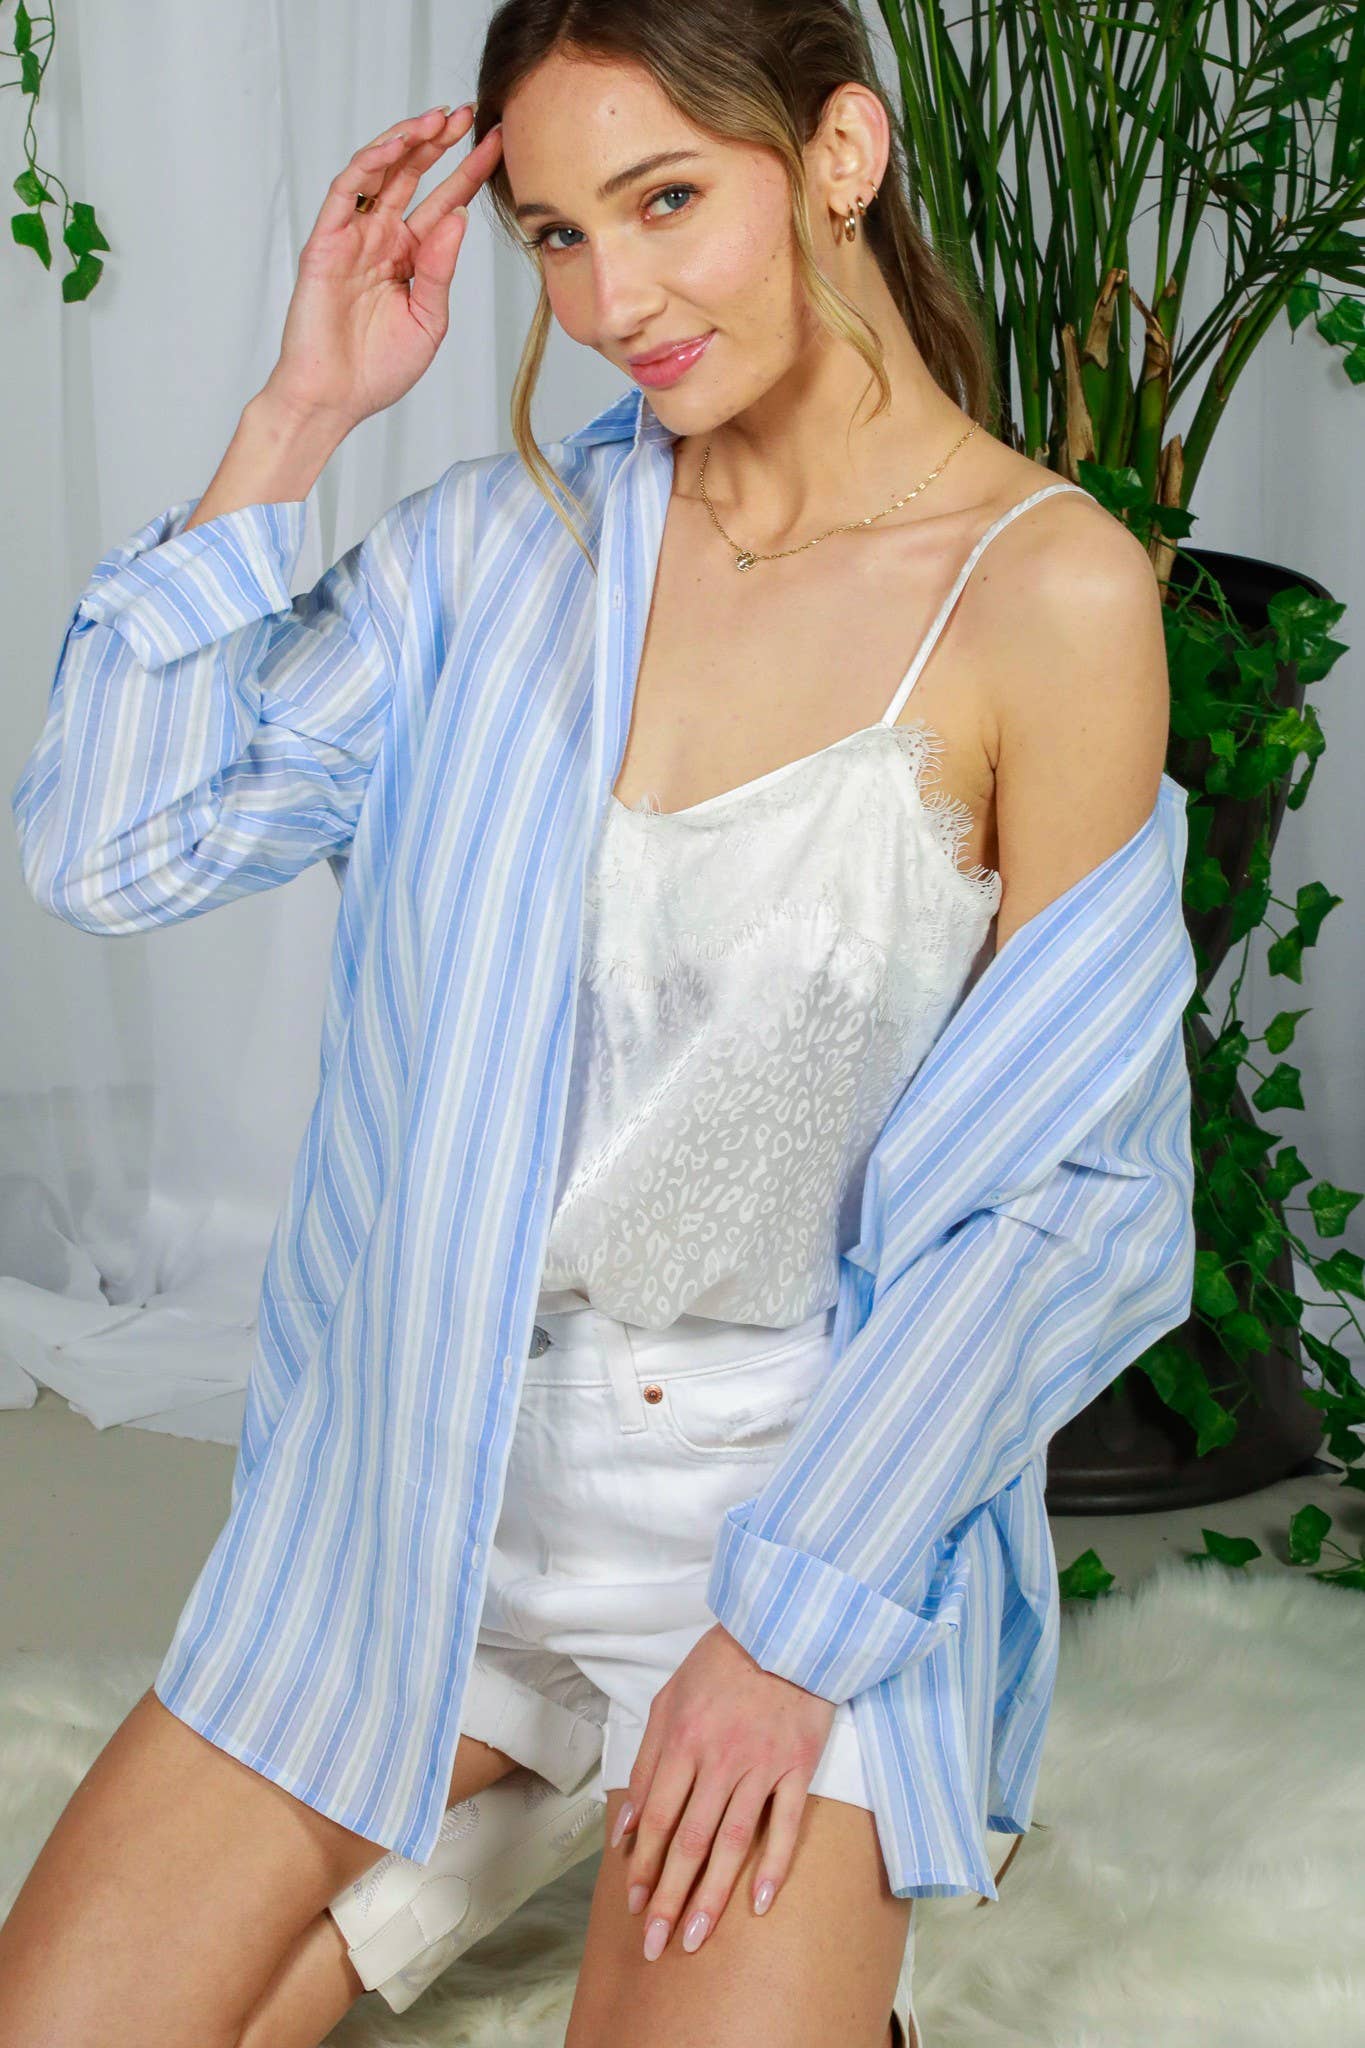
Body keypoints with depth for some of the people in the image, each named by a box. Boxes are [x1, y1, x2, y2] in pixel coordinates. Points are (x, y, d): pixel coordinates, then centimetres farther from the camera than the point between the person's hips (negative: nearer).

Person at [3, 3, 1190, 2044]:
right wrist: (296, 419, -9)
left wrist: (799, 1627, -11)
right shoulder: (506, 537, 0)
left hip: (801, 1477, -3)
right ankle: (458, 1845, 25)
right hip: (425, 1459, 4)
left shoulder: (1049, 594, -13)